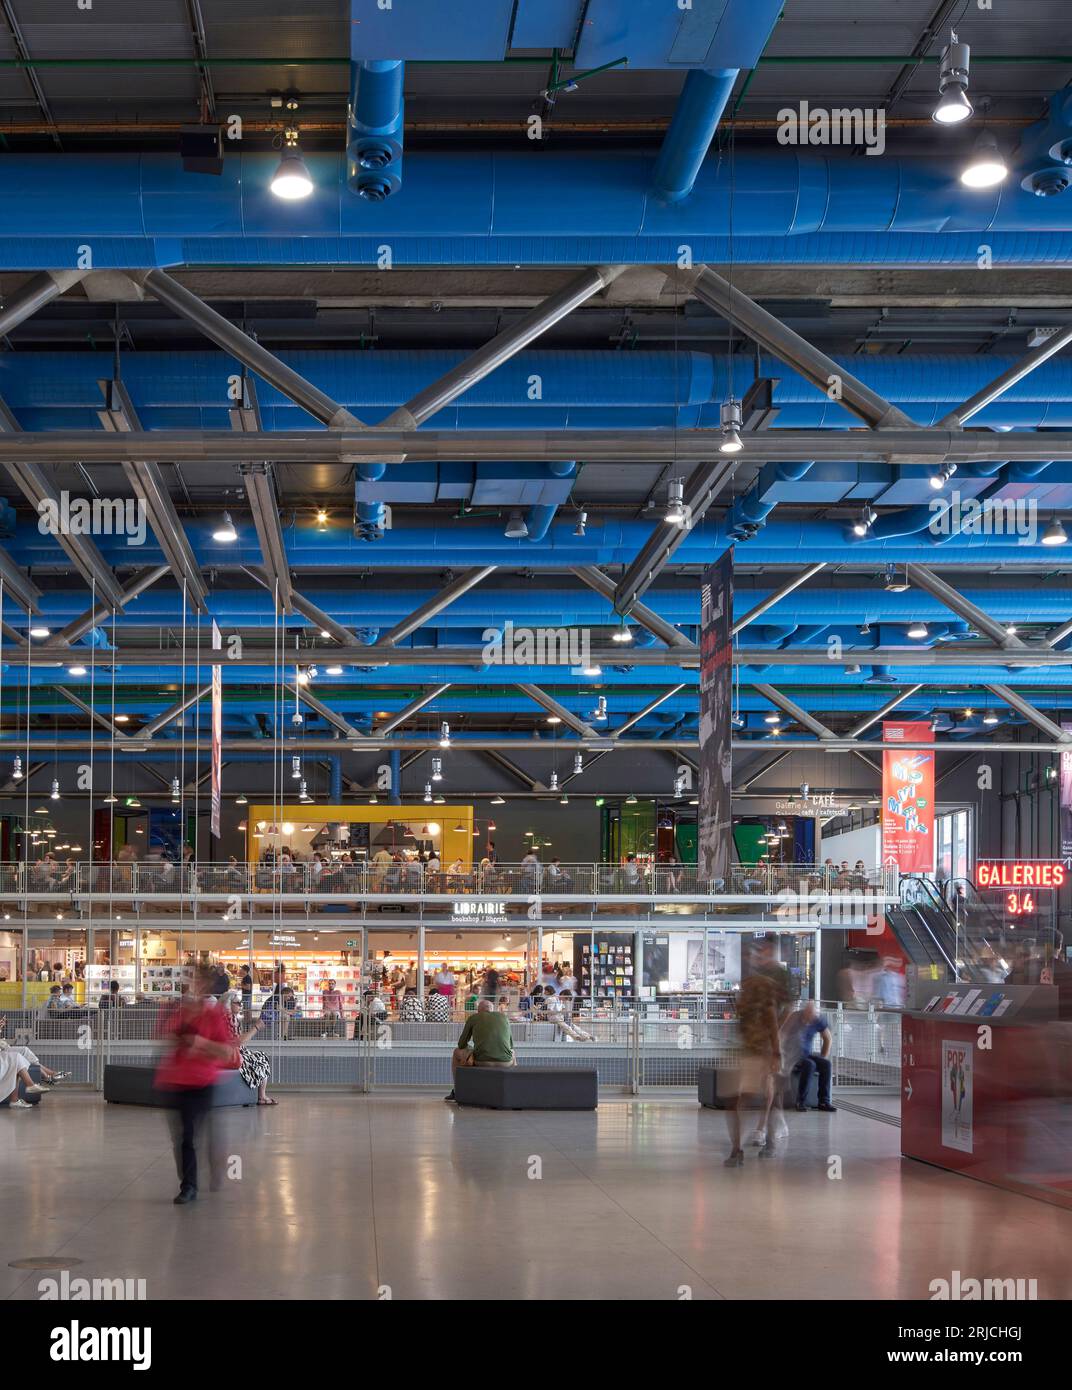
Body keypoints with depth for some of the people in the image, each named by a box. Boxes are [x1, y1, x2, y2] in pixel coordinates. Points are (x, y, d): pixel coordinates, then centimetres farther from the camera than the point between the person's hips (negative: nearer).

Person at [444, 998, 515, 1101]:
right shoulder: (504, 1017, 19)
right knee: (513, 1057, 42)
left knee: (457, 1052, 31)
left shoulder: (473, 1018, 13)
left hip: (481, 1061, -2)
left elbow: (461, 1045, 17)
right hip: (505, 1063, 2)